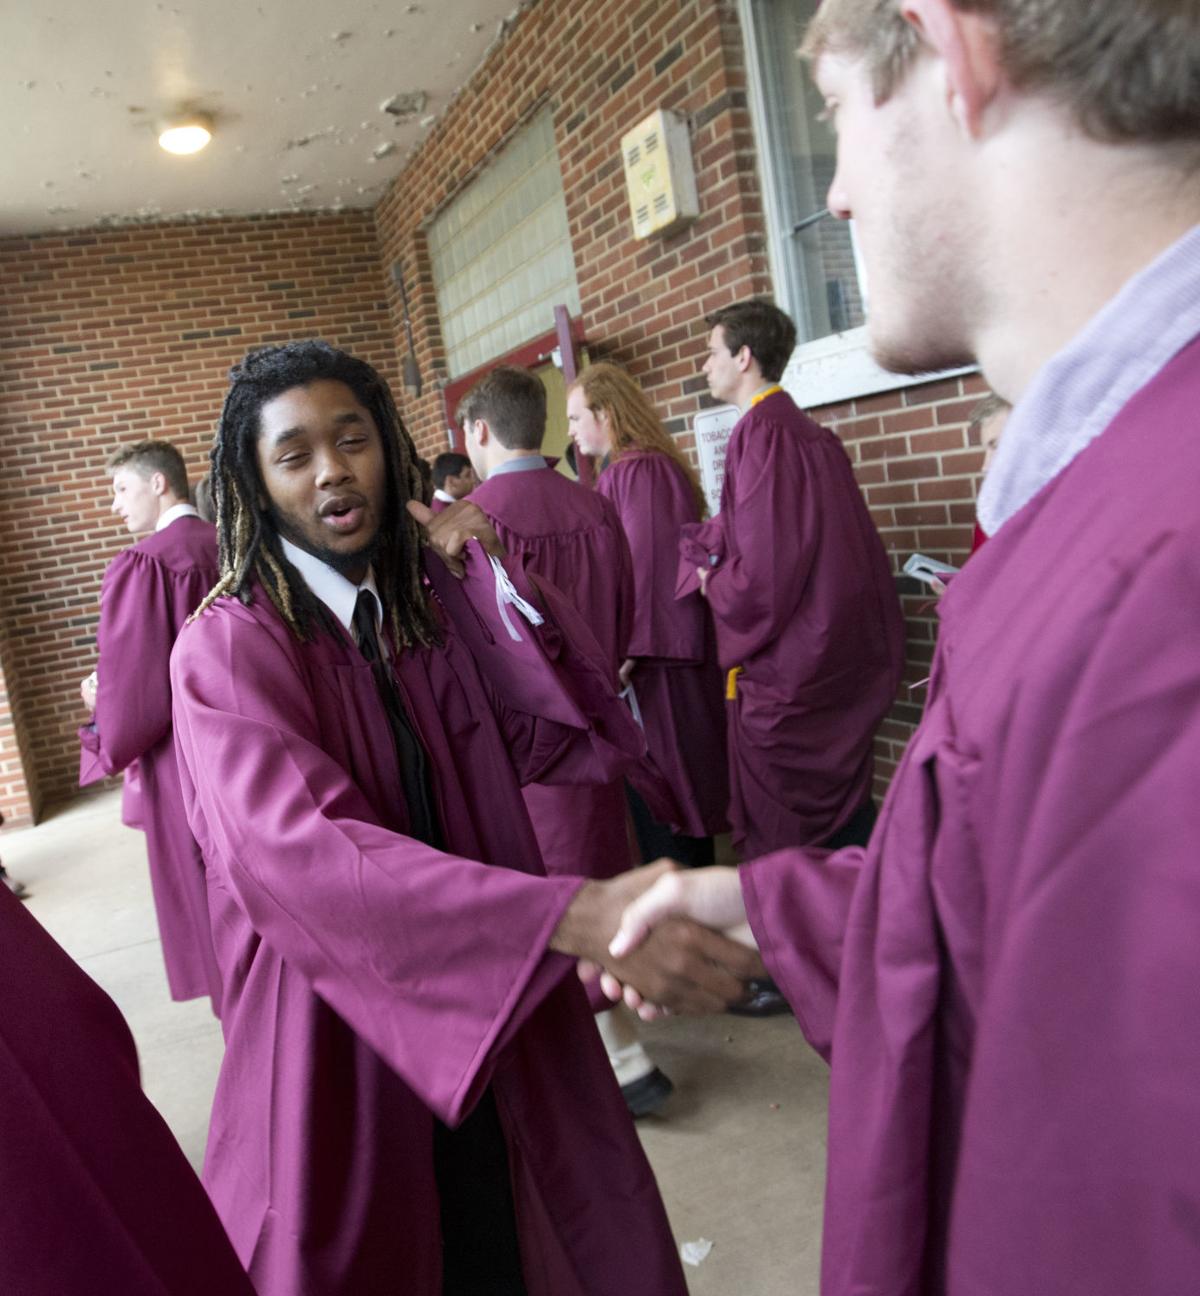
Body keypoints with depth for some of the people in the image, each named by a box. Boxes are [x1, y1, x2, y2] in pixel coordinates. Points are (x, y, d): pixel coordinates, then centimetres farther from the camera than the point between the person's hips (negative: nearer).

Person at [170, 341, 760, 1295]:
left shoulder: (439, 606, 3)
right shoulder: (228, 650, -17)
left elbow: (571, 737, -5)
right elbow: (299, 849, -34)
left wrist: (492, 575, -16)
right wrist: (573, 914, -45)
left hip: (492, 1018, 5)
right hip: (340, 1042, -4)